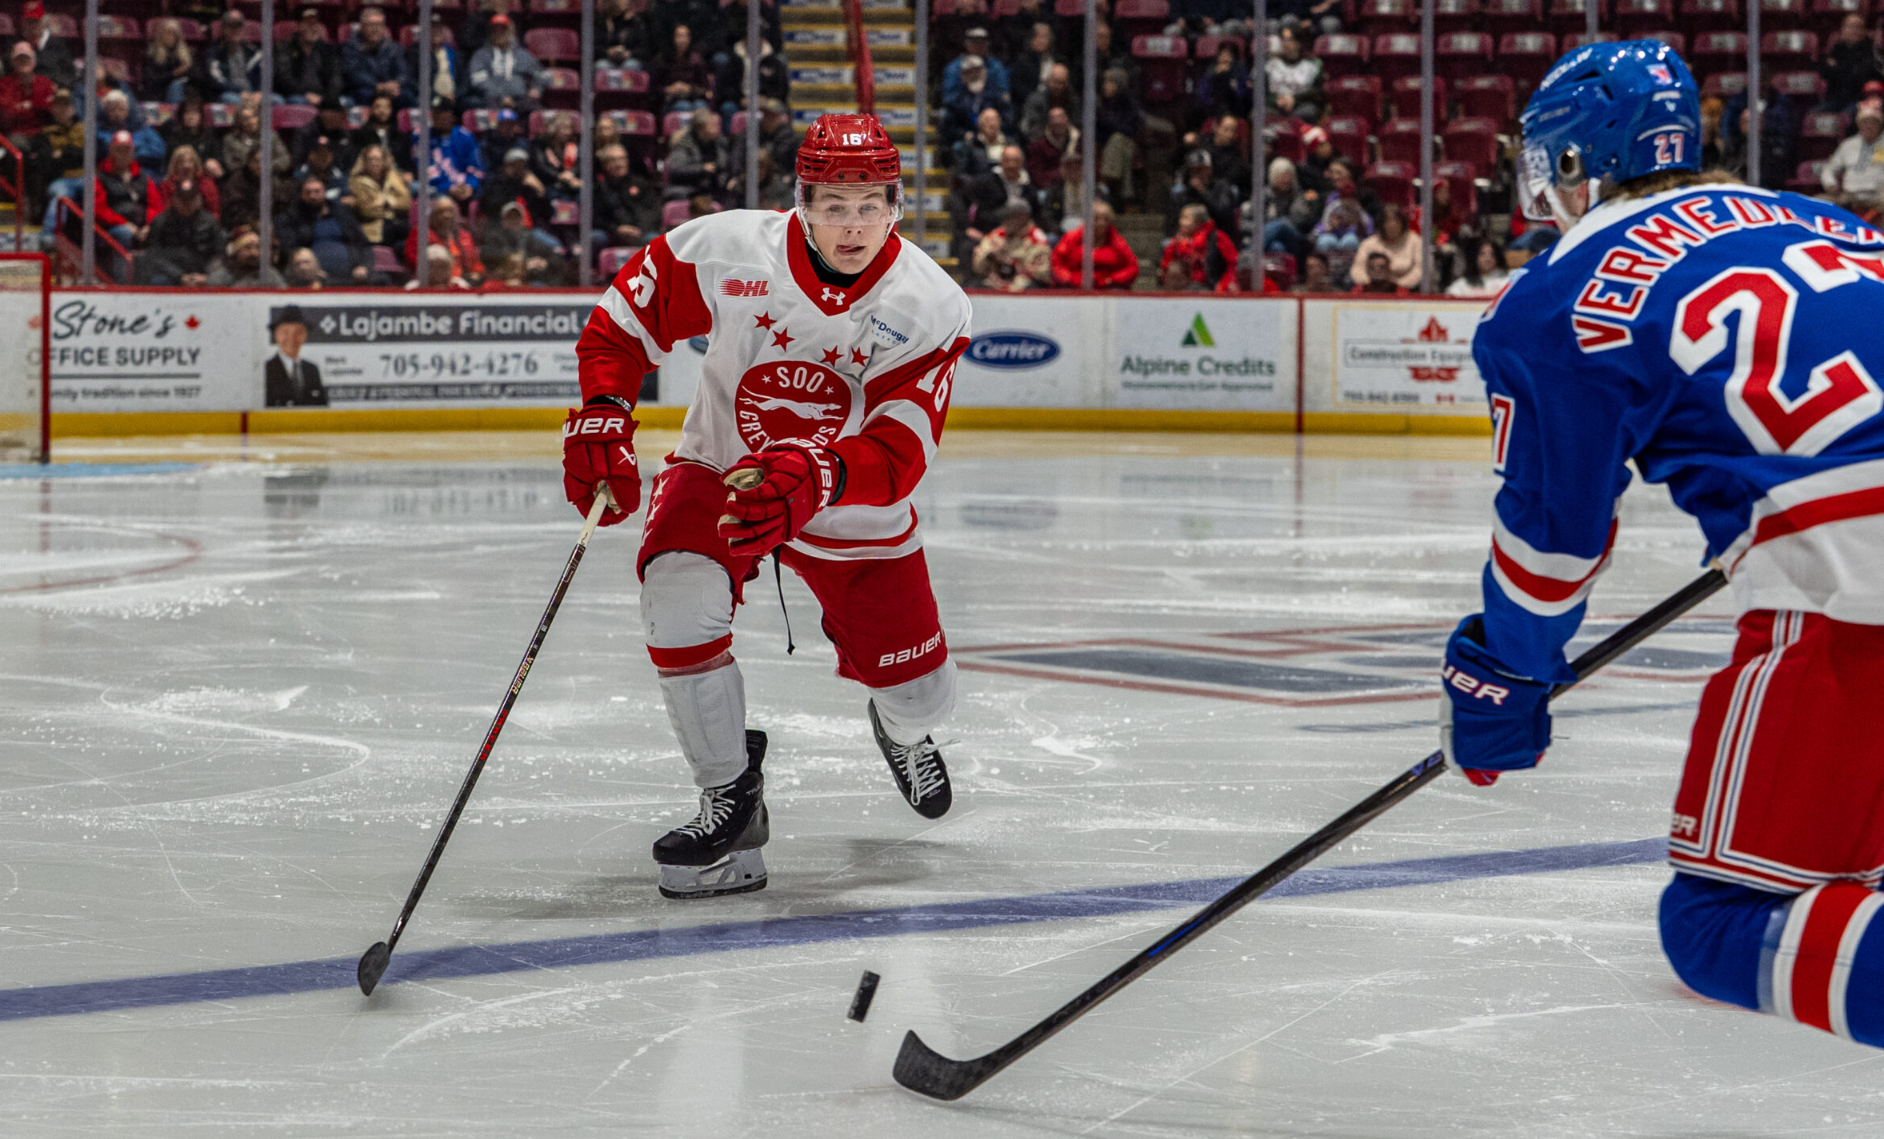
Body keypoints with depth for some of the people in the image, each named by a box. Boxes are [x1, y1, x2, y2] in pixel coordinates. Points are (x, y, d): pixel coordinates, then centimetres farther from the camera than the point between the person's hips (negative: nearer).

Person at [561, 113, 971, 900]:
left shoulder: (928, 307, -23)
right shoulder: (725, 252, -22)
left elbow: (897, 454, -32)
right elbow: (622, 320, -7)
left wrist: (815, 477, -52)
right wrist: (602, 416, -23)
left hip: (853, 513, 1)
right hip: (722, 469, 0)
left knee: (920, 695, 6)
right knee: (678, 594, -32)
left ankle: (901, 728, 49)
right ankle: (731, 798, -14)